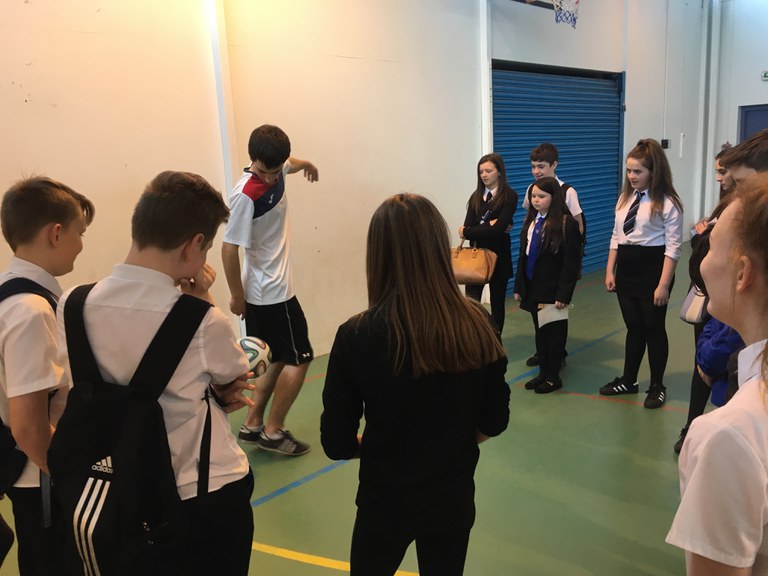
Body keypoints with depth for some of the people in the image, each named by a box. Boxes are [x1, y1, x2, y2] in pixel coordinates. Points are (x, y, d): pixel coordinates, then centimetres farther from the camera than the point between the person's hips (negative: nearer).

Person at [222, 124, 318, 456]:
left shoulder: (275, 169, -1)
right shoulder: (246, 194, -25)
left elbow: (292, 163, 25)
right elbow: (229, 249, -21)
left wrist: (307, 164, 46)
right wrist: (237, 296, -12)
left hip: (271, 291, 8)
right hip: (271, 294, -8)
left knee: (278, 361, 15)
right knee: (298, 359, 1)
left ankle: (252, 425, 24)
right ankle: (273, 431, 11)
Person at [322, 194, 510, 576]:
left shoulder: (357, 335, -21)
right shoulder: (478, 324, -14)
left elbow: (336, 442, -13)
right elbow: (495, 422, -3)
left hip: (385, 501, -2)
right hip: (453, 498, 2)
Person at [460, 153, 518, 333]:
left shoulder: (509, 196, -6)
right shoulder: (476, 196, 8)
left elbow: (499, 229, -17)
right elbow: (467, 227, -2)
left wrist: (467, 232, -9)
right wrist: (489, 225, -17)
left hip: (498, 256, -3)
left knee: (497, 303, 10)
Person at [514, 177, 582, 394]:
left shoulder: (567, 223, -13)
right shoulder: (530, 221, 9)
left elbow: (571, 262, -15)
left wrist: (564, 294, -18)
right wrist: (519, 286, 9)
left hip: (553, 290, -6)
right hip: (532, 288, 7)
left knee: (554, 332, 6)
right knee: (539, 331, 15)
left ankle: (553, 377, 19)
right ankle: (543, 372, 27)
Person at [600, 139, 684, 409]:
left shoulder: (668, 203, -12)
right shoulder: (625, 198, 9)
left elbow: (673, 247, -14)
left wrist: (664, 285, -17)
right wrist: (610, 271, 7)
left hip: (653, 270, -6)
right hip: (627, 270, 6)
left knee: (654, 328, 7)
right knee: (633, 328, 16)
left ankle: (657, 386, 24)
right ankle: (628, 380, 30)